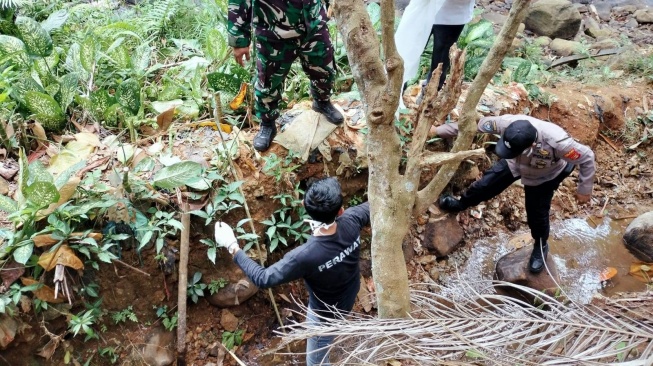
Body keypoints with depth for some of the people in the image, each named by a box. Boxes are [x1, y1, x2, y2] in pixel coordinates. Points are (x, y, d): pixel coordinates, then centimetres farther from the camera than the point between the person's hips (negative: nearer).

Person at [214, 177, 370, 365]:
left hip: (326, 313, -6)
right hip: (350, 297, 6)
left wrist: (232, 246, -25)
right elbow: (370, 207, -5)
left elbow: (263, 279, -31)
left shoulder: (304, 256, -43)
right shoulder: (351, 221, -29)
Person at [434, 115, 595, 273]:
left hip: (544, 177, -2)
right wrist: (441, 130, -17)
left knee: (537, 212, 6)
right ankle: (460, 204, 46)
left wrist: (584, 190, -18)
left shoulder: (557, 142, -48)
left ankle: (540, 246, 39)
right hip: (515, 164, 3)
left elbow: (587, 157, -30)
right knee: (486, 184, 13)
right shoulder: (507, 122, -42)